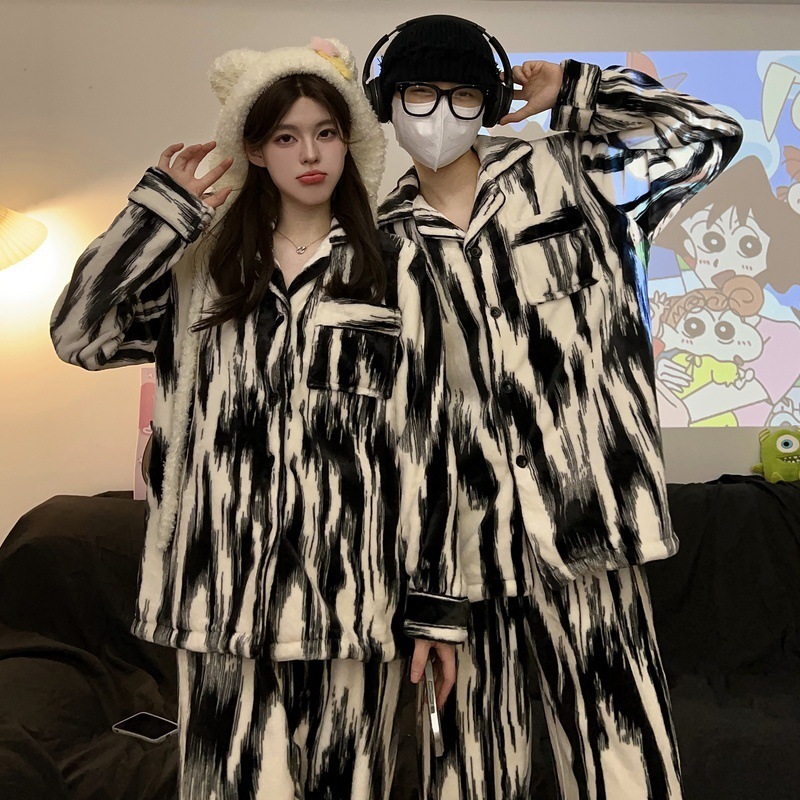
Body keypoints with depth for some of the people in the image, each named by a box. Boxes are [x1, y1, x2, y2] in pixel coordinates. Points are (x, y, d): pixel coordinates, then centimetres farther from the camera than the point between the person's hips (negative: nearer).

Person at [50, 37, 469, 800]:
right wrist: (164, 206, 1)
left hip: (351, 590, -1)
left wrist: (433, 600, -2)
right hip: (226, 591, 2)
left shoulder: (396, 269, 4)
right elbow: (79, 333, -1)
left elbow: (425, 437, 0)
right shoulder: (203, 266, 10)